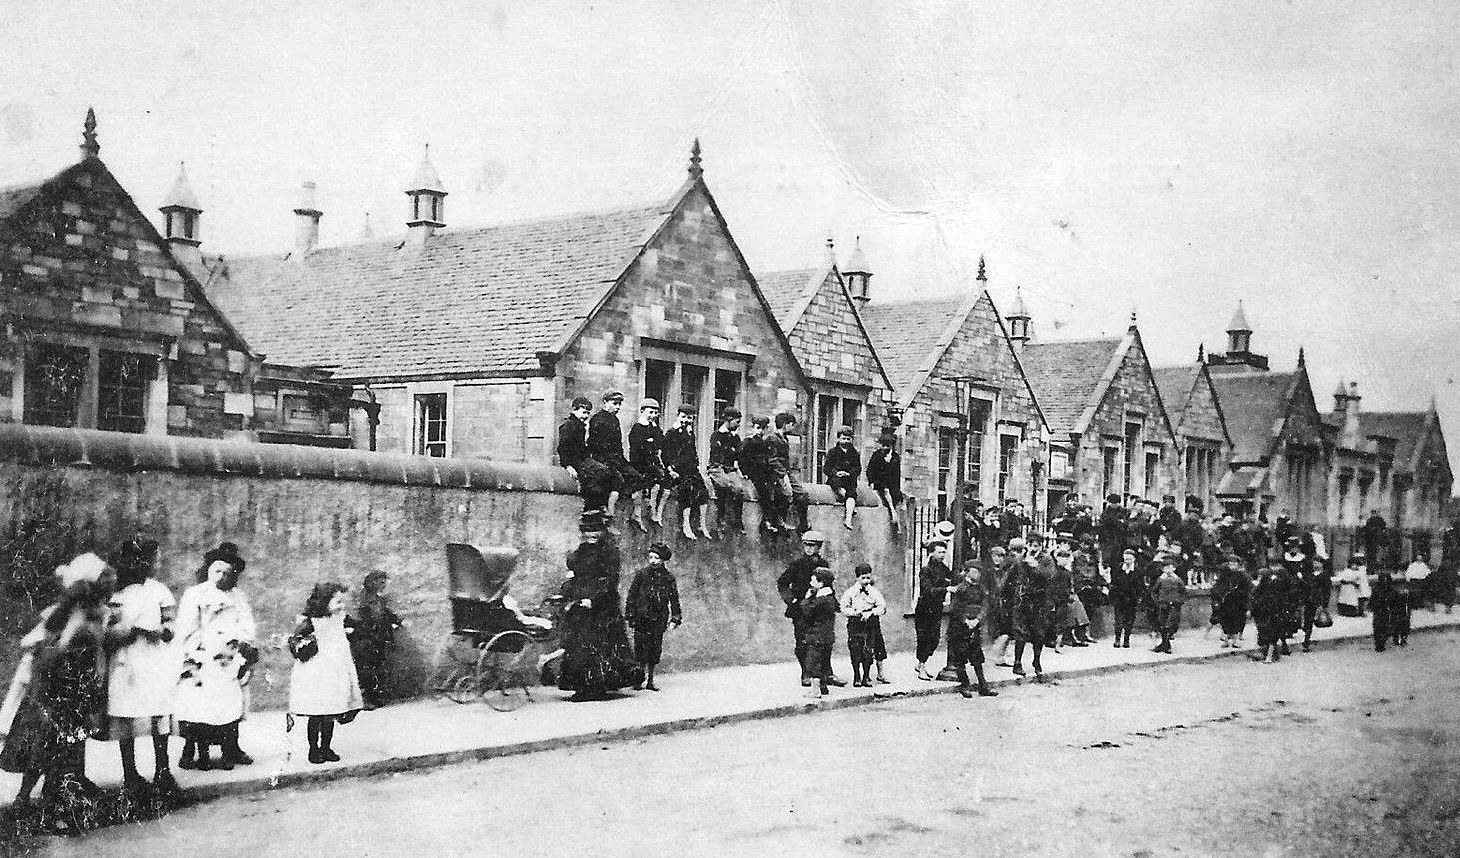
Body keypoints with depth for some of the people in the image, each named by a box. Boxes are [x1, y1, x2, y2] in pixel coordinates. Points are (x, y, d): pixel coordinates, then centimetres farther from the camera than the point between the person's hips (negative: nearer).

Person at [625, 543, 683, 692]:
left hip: (659, 620, 2)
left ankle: (650, 680, 13)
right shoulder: (641, 574, 2)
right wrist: (630, 615, -2)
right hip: (641, 618, -2)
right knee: (641, 648, -8)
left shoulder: (669, 578, 6)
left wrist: (675, 619, 4)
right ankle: (642, 678, -3)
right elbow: (631, 596, 3)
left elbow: (674, 600, 11)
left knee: (655, 650, 4)